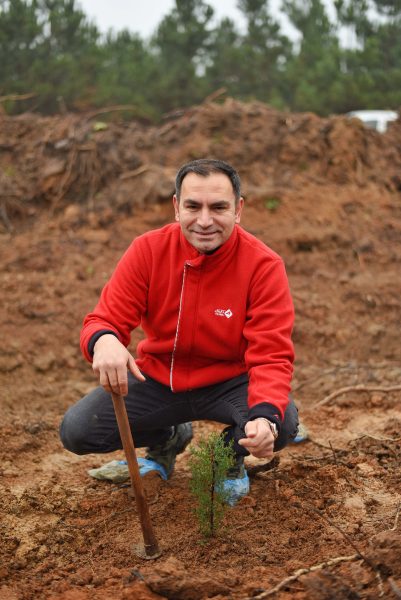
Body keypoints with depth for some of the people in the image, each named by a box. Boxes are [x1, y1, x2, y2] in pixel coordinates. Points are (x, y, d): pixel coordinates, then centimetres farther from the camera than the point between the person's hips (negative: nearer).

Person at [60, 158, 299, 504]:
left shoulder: (264, 265, -20)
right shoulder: (149, 250, -14)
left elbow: (271, 356, -24)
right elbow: (104, 320, -14)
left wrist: (265, 416, -46)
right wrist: (104, 341, -42)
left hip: (229, 383, -2)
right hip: (158, 380, 2)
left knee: (283, 423, -32)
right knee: (76, 431, -15)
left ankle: (232, 454, 9)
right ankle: (167, 439, 18)